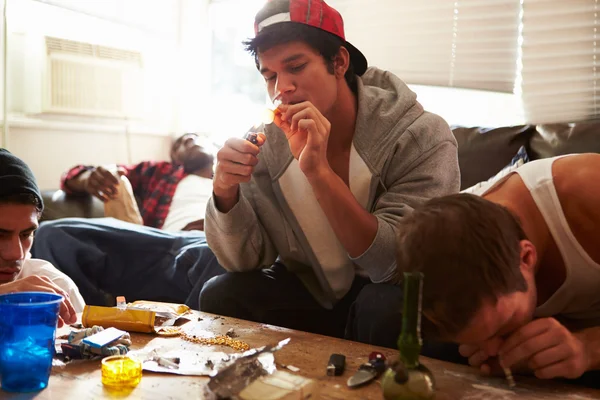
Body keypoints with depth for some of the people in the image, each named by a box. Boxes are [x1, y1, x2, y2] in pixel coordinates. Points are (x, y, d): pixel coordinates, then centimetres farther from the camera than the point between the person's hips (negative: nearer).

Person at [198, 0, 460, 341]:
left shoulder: (423, 138, -22)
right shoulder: (268, 142, -11)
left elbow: (397, 263, -28)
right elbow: (246, 260, -8)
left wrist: (319, 171, -37)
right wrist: (226, 192, -29)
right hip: (311, 293, 3)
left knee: (386, 307, -33)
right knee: (221, 296, -19)